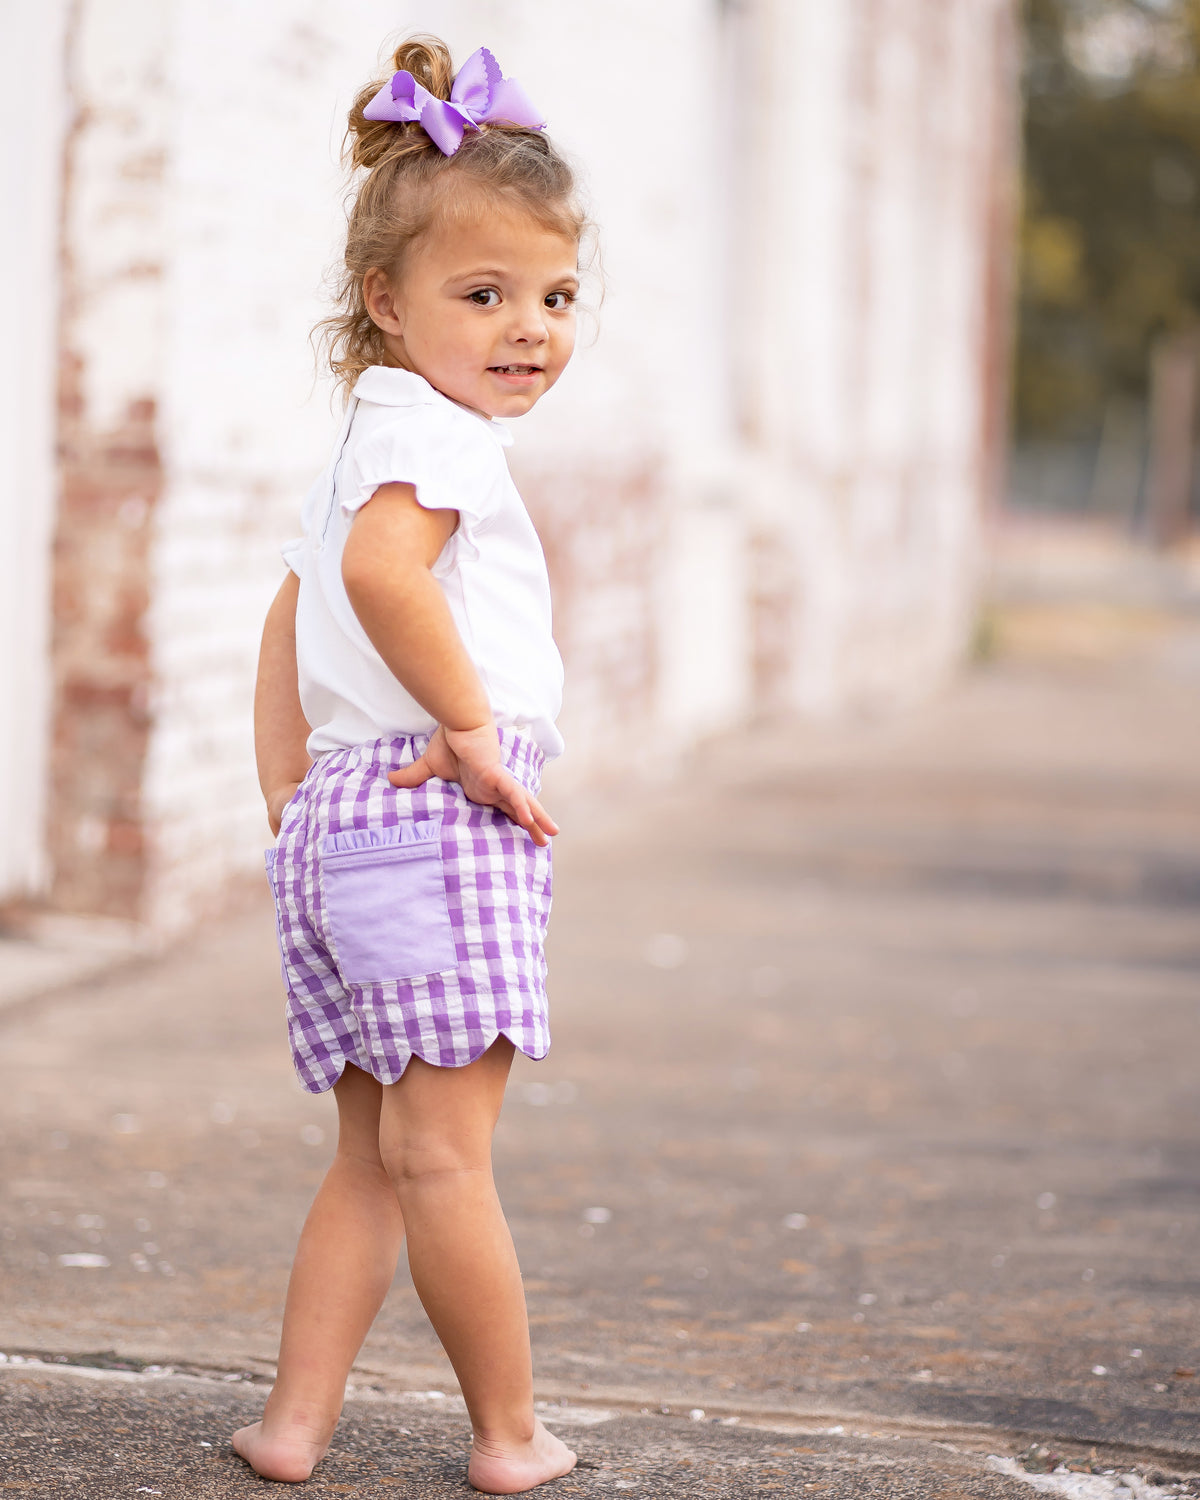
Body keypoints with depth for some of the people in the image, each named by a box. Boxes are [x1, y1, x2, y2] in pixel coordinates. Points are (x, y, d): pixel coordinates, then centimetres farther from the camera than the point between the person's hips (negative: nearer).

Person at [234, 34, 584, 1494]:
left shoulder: (363, 440, 23)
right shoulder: (435, 431, -10)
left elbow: (293, 618, 28)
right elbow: (381, 568, -29)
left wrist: (290, 796, 23)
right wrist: (472, 724, -21)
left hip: (339, 813, 10)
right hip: (439, 815, -10)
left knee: (375, 1155, 14)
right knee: (441, 1152, -5)